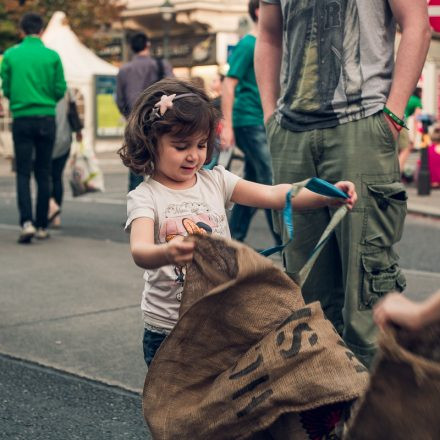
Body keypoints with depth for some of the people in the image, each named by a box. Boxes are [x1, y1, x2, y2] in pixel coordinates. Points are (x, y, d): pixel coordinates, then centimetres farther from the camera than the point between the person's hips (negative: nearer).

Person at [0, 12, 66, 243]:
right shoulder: (52, 56, -2)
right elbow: (60, 90, 0)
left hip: (21, 120, 0)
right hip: (46, 119, 0)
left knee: (23, 173, 3)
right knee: (43, 174, 9)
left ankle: (27, 222, -14)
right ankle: (42, 226, 12)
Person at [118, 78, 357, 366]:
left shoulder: (215, 181, 3)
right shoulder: (145, 197, -9)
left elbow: (273, 195, -8)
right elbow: (140, 251, -27)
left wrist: (328, 195, -24)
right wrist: (166, 254, -51)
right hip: (168, 329, -3)